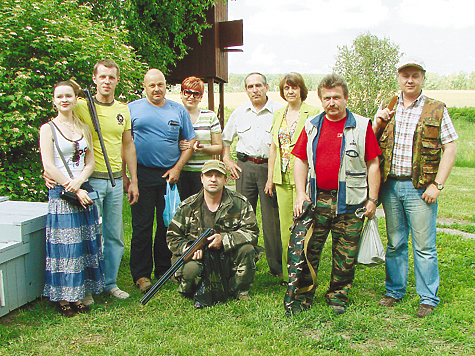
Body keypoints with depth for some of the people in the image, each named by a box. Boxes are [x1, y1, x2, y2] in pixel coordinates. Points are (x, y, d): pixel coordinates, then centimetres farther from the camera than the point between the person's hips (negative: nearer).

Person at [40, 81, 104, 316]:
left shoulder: (84, 128, 12)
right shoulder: (48, 129, -2)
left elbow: (90, 162, 7)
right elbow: (49, 167, -9)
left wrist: (78, 181, -13)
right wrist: (74, 191, -13)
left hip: (83, 191, 5)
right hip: (61, 194, -5)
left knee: (85, 243, 6)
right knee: (64, 246, -3)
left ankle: (78, 296, 17)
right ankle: (63, 299, 9)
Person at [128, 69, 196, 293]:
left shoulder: (178, 111, 10)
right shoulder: (132, 109, 5)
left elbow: (190, 142, 10)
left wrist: (177, 168, -1)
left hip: (170, 175, 2)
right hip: (142, 175, -2)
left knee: (168, 224, 7)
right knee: (142, 225, -2)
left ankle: (164, 269, 20)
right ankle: (141, 274, 6)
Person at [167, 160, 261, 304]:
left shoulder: (240, 203, -1)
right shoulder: (187, 207, 1)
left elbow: (252, 232, -8)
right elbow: (172, 236, 4)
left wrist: (224, 239, -22)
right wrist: (187, 248, -18)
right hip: (198, 258, -1)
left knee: (247, 249, -27)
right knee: (190, 270, -35)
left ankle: (239, 290, -2)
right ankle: (189, 292, 4)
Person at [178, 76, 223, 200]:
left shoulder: (210, 116, 9)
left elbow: (219, 147, 8)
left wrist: (204, 148, -12)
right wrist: (178, 146, -11)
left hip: (204, 172, 0)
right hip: (180, 172, 0)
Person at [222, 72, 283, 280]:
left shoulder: (279, 112, 3)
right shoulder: (239, 113, 14)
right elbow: (225, 139, 25)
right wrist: (227, 160, 13)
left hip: (269, 167, -3)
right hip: (244, 167, 3)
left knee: (272, 218, -2)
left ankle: (277, 267, 8)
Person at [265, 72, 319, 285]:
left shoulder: (312, 113, -2)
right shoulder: (278, 114, 15)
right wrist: (270, 177, 15)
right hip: (283, 177, 6)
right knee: (285, 226, 9)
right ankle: (287, 274, 19)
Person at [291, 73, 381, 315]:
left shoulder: (362, 126, 2)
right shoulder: (312, 126, 10)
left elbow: (373, 164, 2)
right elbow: (300, 160, 11)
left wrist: (372, 199, -2)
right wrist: (301, 193, 0)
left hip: (350, 202, -2)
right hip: (316, 199, 2)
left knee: (345, 254, 5)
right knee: (307, 248, 2)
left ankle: (337, 297, 22)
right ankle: (303, 295, 17)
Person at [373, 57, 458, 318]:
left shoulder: (436, 110, 1)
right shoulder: (387, 108, 11)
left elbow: (450, 148, -3)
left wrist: (437, 185, -10)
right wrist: (378, 123, -8)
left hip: (419, 187, -3)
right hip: (390, 185, 3)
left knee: (424, 246, 1)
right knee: (394, 242, 13)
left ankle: (428, 298, 14)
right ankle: (395, 290, 26)